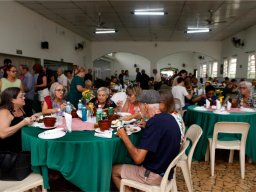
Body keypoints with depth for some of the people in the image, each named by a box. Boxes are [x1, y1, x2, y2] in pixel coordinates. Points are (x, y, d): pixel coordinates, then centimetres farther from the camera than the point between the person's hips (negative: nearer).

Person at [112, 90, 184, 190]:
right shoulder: (169, 118, -1)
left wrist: (124, 137, -15)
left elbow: (138, 158, -28)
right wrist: (146, 127, 7)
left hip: (155, 174, -8)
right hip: (165, 170, 8)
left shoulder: (154, 122, -27)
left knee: (114, 170, 7)